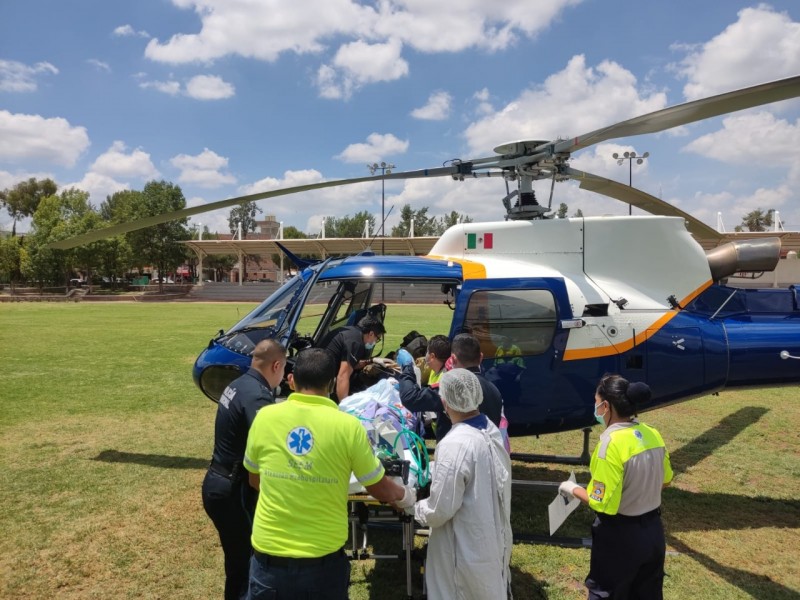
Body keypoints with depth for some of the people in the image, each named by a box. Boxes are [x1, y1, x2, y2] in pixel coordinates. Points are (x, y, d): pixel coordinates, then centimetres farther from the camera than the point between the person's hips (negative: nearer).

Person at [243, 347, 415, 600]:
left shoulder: (264, 417, -7)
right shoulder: (348, 426, -13)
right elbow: (380, 489, -1)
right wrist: (406, 495, 21)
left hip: (269, 558, 2)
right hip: (323, 560, -1)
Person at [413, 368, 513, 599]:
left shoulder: (454, 445, -30)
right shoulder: (492, 431, -4)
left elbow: (441, 510, -24)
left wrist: (418, 509, -4)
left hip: (467, 546, -7)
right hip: (493, 536, 7)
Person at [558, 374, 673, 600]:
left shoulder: (611, 442, -26)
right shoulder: (653, 434, -3)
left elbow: (603, 504, -23)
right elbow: (665, 481, 12)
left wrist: (573, 489, -9)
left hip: (620, 536, -7)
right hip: (653, 530, 7)